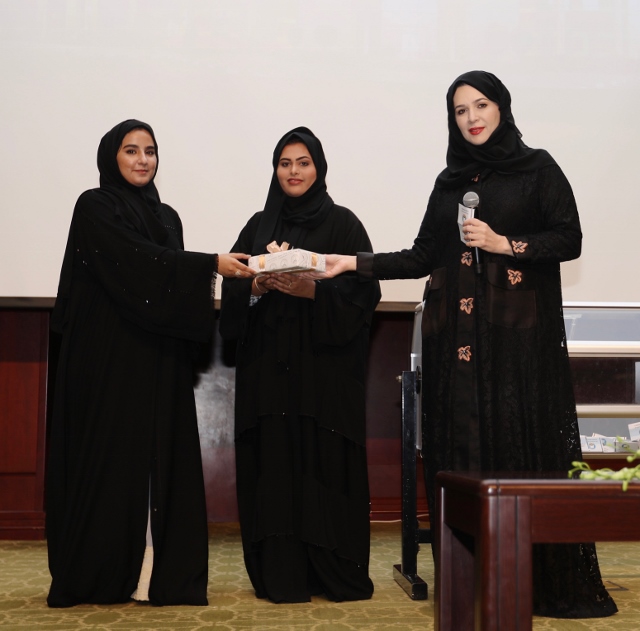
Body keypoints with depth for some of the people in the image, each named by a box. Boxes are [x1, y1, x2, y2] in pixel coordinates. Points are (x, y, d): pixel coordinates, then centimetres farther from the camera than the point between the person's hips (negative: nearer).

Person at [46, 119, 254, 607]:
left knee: (162, 458, 2)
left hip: (160, 361, 6)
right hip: (109, 355, -5)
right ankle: (99, 576, 7)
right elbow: (135, 261, -17)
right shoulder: (94, 207, -2)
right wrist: (211, 265, -21)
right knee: (111, 455, -3)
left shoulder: (167, 216, 17)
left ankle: (161, 572, 8)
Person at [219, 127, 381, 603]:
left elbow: (364, 291, -4)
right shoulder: (258, 226, 14)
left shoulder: (343, 224, 3)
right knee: (273, 463, 0)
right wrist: (258, 285, -11)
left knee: (325, 463, -3)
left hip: (325, 365, -3)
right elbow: (231, 290, 9)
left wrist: (312, 290, -18)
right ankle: (280, 575, 8)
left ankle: (336, 573, 8)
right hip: (267, 366, 3)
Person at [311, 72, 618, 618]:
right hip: (457, 336, 4)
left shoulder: (537, 168, 5)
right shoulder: (450, 181, 17)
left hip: (520, 333, -4)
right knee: (463, 453, 1)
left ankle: (546, 581, 3)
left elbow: (569, 240, -2)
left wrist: (503, 243, -12)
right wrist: (355, 262, 8)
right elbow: (424, 256, 14)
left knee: (525, 447, -6)